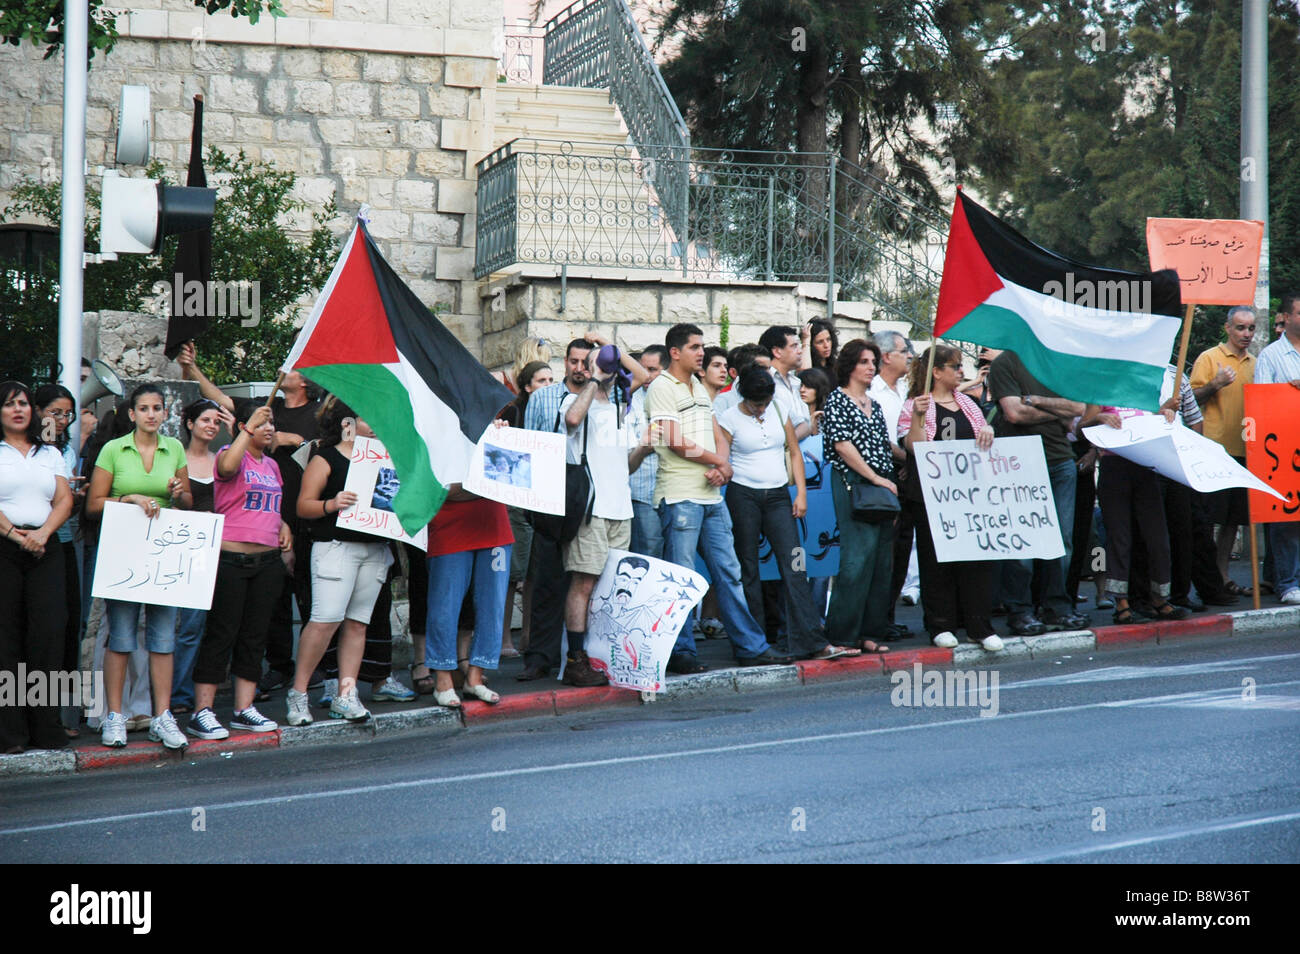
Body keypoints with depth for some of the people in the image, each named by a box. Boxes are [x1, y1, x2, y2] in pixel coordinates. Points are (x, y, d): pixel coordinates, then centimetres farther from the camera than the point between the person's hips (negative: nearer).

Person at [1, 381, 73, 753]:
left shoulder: (51, 454, 19)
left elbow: (64, 500, 10)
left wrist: (42, 533, -7)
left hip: (45, 549, 3)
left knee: (48, 632, -6)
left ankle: (45, 728, -3)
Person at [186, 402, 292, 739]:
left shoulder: (271, 465, 17)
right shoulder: (232, 454, -5)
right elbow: (227, 466, -31)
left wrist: (283, 526, 11)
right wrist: (249, 429, -25)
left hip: (266, 560, 7)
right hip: (230, 558, -7)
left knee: (255, 634, 8)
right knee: (221, 633, -6)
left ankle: (244, 708, 15)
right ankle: (202, 712, -4)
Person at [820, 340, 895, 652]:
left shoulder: (873, 404, 20)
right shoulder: (837, 400, -3)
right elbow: (843, 446, -12)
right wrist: (875, 478, -13)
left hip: (882, 485, 8)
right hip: (852, 485, -8)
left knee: (882, 560, 4)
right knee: (858, 557, -13)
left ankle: (870, 631, 9)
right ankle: (842, 634, -10)